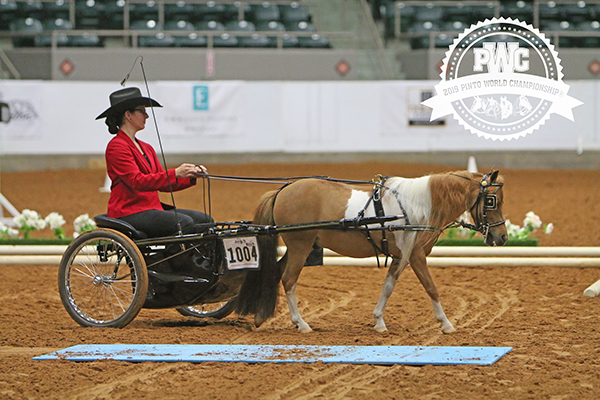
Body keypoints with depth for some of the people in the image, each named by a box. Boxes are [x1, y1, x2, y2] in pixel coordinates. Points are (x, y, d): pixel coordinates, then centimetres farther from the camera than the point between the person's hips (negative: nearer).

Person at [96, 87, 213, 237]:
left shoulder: (146, 148, 21)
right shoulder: (117, 147, -7)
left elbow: (164, 183, 15)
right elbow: (137, 181, -20)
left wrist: (191, 176, -3)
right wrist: (175, 174, -28)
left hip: (151, 207, 9)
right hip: (128, 212, -9)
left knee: (205, 220, -8)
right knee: (184, 223, -29)